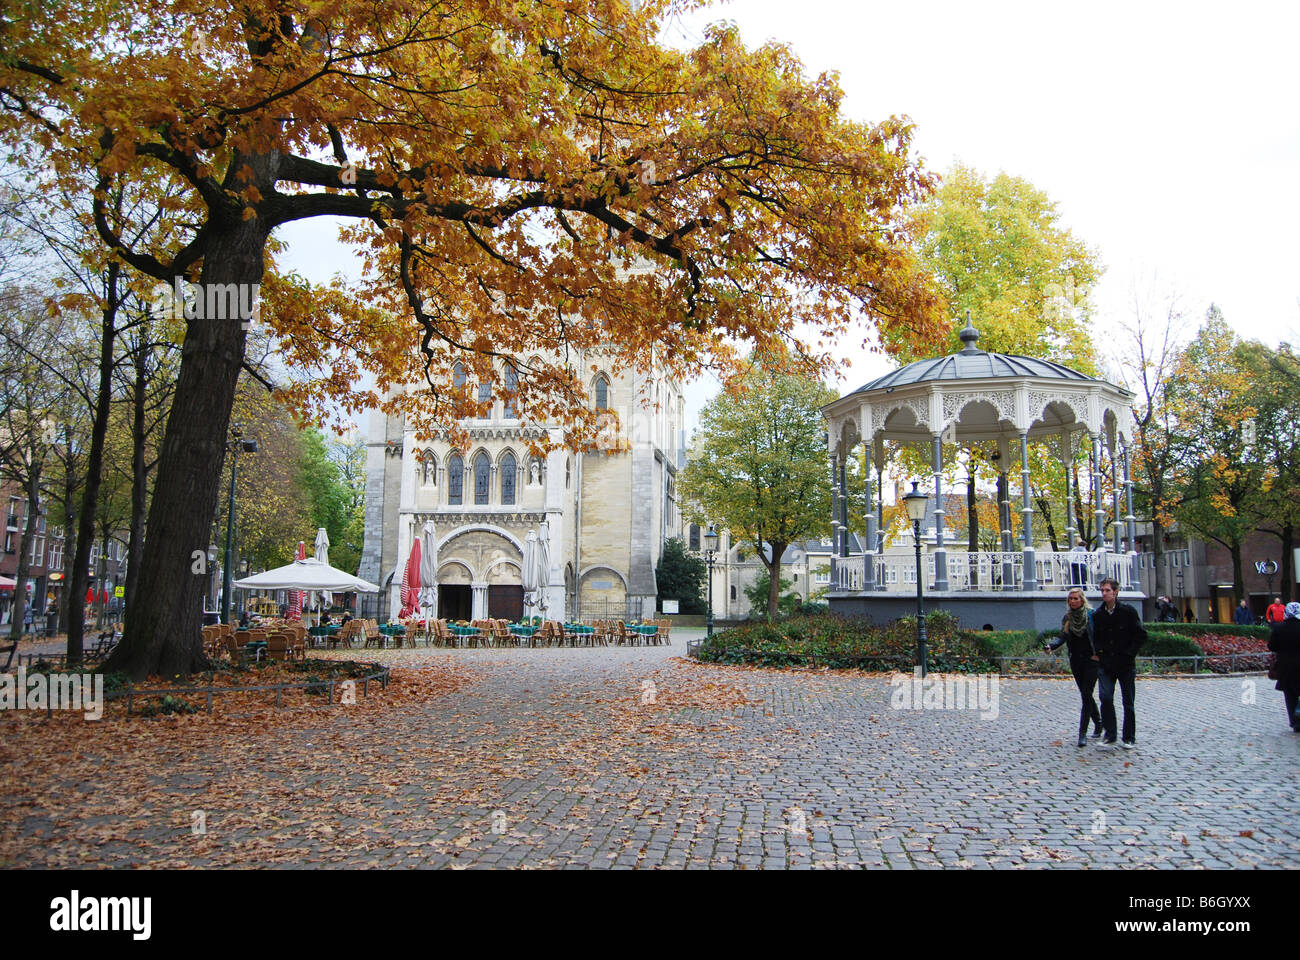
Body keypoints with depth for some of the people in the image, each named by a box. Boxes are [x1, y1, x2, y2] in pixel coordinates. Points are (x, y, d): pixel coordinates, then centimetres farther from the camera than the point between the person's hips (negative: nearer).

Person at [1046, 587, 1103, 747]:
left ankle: (1083, 733, -8)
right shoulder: (1067, 618, 6)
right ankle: (1098, 723, 34)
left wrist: (1098, 653, -15)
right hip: (1075, 661, 5)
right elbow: (1063, 637, 4)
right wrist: (1051, 646, -13)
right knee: (1086, 695, 14)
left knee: (1086, 695, -10)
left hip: (1091, 660, -5)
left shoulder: (1091, 615, -8)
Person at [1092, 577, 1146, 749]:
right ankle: (1110, 735, -2)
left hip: (1126, 664, -2)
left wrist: (1129, 653, -9)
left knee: (1128, 702, 7)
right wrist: (1098, 652, 0)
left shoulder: (1128, 611, -5)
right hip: (1105, 664, 2)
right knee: (1106, 697, -11)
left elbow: (1141, 634, -2)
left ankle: (1129, 738, 18)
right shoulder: (1097, 614, 4)